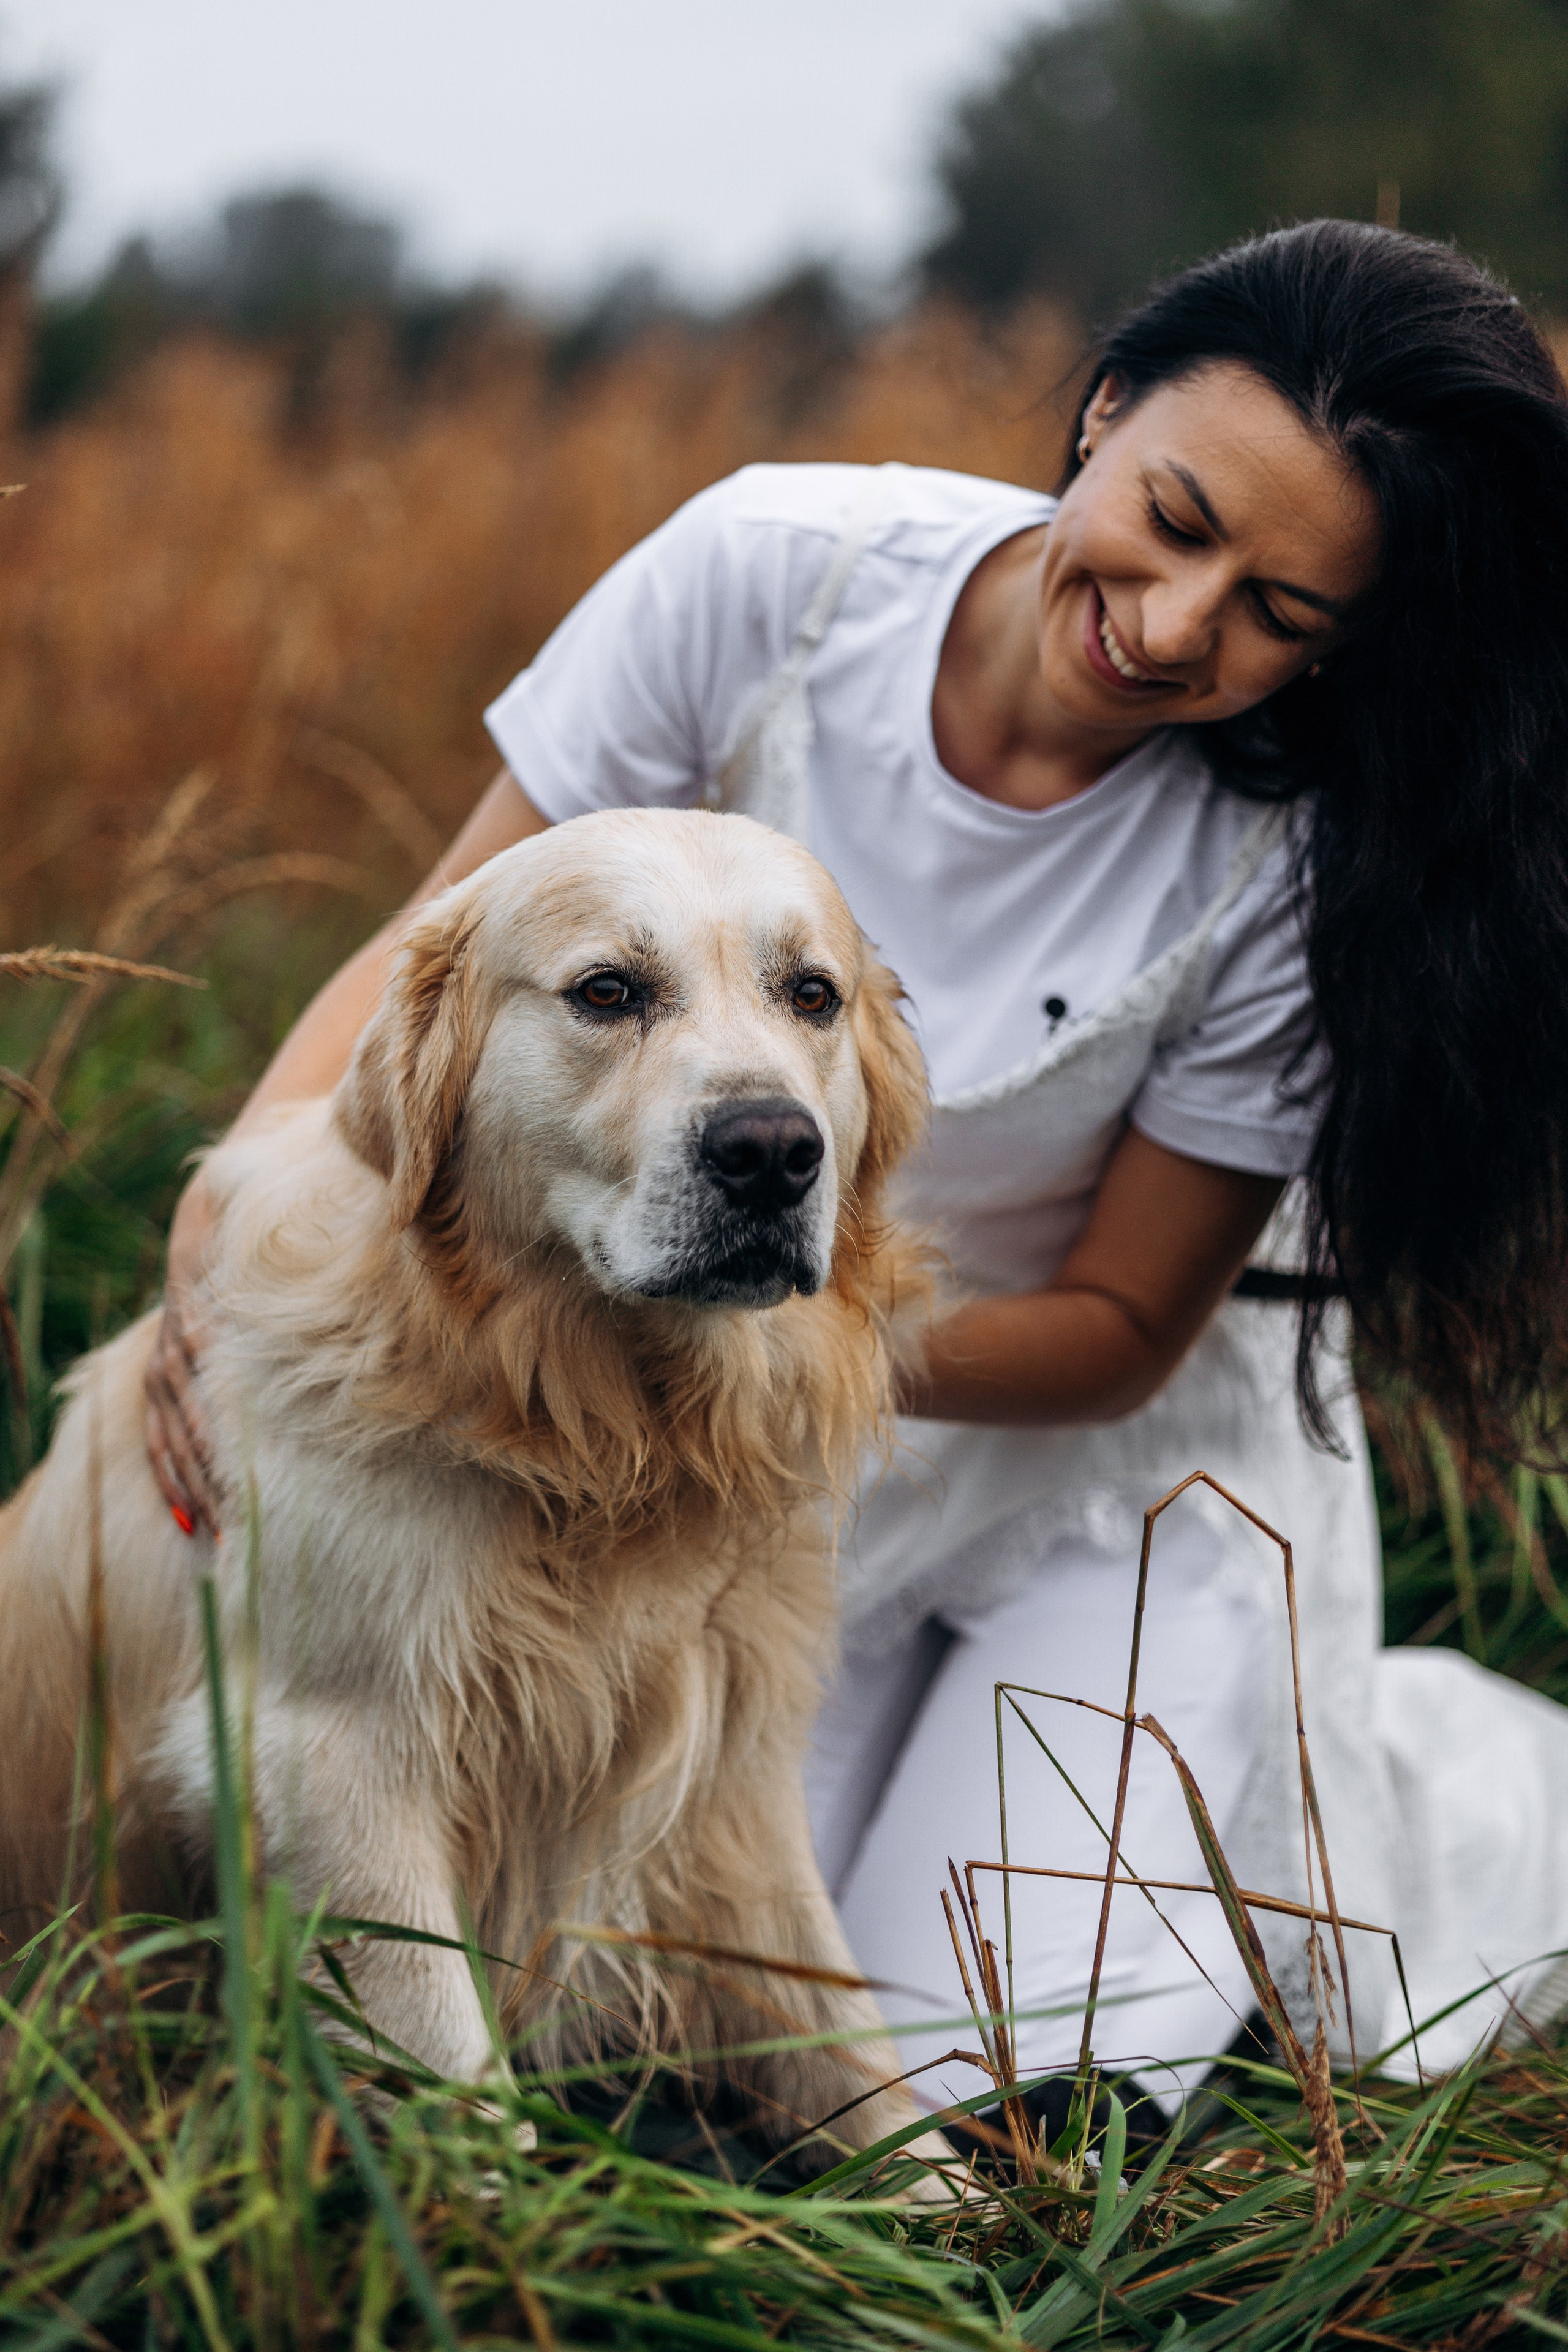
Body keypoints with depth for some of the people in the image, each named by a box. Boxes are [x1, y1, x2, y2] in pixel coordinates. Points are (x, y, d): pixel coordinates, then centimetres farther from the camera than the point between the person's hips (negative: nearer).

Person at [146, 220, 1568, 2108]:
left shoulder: (1288, 870, -27)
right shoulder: (774, 573, -23)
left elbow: (1124, 1330, -16)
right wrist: (230, 1213, -32)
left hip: (1105, 1460, -2)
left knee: (992, 2078, -9)